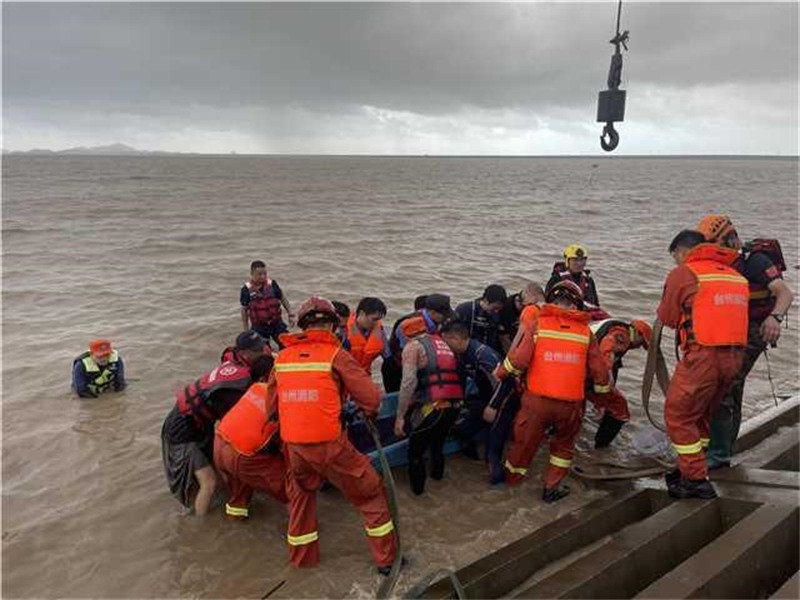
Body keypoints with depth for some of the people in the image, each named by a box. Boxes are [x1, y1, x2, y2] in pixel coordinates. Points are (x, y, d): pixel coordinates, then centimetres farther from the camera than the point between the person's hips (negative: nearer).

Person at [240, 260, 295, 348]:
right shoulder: (247, 289, -9)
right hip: (259, 327, -1)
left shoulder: (272, 284, -5)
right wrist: (245, 330, 3)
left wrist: (291, 315, 3)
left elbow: (283, 299, 8)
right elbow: (244, 310, 1)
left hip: (276, 323, 2)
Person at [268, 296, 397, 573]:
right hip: (329, 444, -5)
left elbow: (271, 403, 14)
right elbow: (371, 397, -8)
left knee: (300, 494, 29)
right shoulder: (335, 354, -8)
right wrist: (369, 412, 16)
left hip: (293, 444, 5)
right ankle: (386, 559, 23)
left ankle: (301, 557, 41)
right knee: (370, 493, 14)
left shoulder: (282, 357, 5)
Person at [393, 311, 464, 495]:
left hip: (432, 406, -7)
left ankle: (417, 487, 30)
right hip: (454, 405, 7)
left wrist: (400, 416, -12)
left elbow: (408, 382, -12)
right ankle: (437, 473, 52)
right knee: (438, 443, 32)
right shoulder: (443, 343, 22)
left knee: (415, 450, 16)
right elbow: (452, 374, 16)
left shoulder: (413, 346, 2)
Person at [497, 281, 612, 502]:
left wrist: (500, 373, 5)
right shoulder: (586, 332, 3)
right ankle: (552, 487, 31)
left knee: (525, 441, 18)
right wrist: (603, 389, 24)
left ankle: (510, 479, 37)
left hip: (537, 399, -1)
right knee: (564, 444, 26)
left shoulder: (537, 326, -3)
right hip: (571, 404, 1)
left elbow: (518, 360, -11)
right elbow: (600, 371, 6)